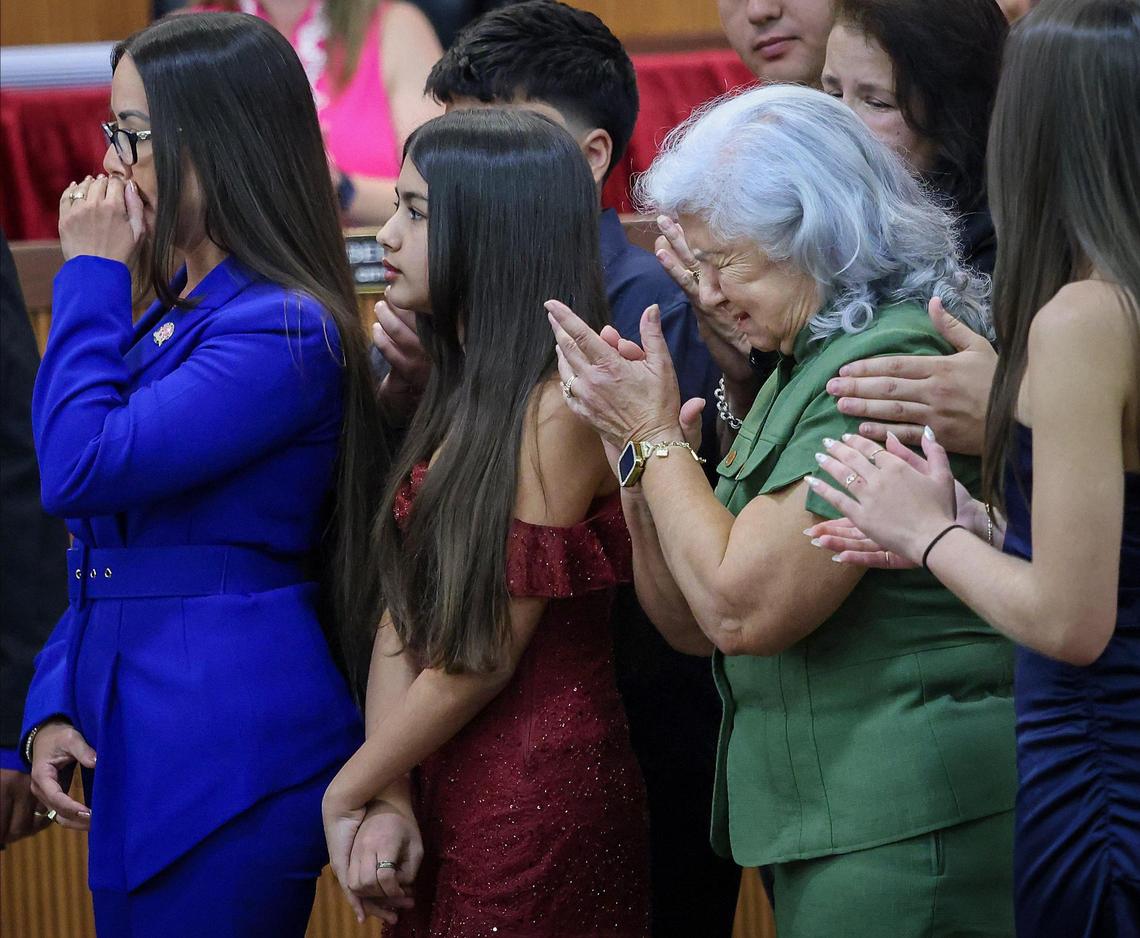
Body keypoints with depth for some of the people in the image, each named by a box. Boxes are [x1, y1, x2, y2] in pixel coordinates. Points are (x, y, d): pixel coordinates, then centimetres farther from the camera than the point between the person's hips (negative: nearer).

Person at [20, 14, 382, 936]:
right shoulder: (164, 321, 13)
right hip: (139, 756, 9)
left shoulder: (286, 332, -15)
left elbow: (80, 469, -22)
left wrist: (93, 274, -12)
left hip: (232, 762, -9)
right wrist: (52, 707, 6)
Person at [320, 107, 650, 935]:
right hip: (446, 791, 8)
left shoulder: (558, 407, -17)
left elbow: (486, 657, -17)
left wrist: (348, 794, -7)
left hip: (539, 799, -8)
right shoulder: (464, 393, 9)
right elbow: (404, 617, 4)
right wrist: (388, 797, -9)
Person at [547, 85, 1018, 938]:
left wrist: (655, 437, -9)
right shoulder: (805, 365, 15)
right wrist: (639, 464, 0)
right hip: (823, 820, 10)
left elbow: (743, 611, -20)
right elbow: (694, 628, 15)